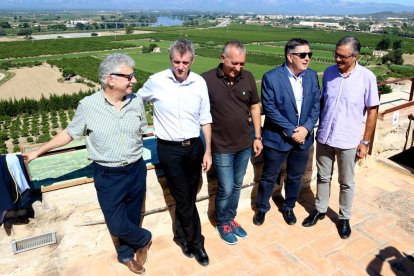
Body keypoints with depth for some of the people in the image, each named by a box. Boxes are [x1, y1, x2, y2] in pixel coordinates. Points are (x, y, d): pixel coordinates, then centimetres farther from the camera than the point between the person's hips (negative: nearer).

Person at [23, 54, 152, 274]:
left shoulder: (136, 101, -4)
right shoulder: (88, 105, -11)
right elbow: (70, 133, 1)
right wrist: (38, 151, 5)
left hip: (136, 170, 3)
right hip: (107, 176, -2)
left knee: (132, 217, 16)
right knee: (117, 225, 3)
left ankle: (126, 254, 43)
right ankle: (143, 240, 34)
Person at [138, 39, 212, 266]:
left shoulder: (200, 83, -3)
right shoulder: (156, 81, -9)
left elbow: (205, 120, 3)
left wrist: (208, 151, 3)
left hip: (194, 146, 3)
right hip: (169, 149, -2)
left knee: (188, 197, 16)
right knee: (184, 199, 3)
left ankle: (182, 236, 40)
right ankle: (196, 243, 24)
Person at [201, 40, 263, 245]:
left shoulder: (248, 78, -4)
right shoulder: (207, 80, -15)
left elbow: (254, 107, 7)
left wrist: (257, 137, 7)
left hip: (244, 144, 4)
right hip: (221, 147, -4)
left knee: (237, 186, 18)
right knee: (226, 189, 5)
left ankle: (231, 219, 39)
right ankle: (222, 223, 31)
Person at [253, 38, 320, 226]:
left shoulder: (312, 75, 1)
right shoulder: (271, 77, -15)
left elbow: (316, 104, 2)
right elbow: (270, 109, -16)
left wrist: (306, 128, -13)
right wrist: (290, 131, -18)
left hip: (303, 137, 4)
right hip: (277, 138, -4)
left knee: (295, 177, 18)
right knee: (269, 177, 12)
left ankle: (288, 207, 42)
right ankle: (261, 208, 35)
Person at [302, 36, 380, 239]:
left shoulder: (367, 77, -11)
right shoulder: (328, 72, -2)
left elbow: (372, 111, -6)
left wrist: (365, 142, -6)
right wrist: (317, 128, 8)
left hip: (348, 141, -3)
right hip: (324, 137, 3)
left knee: (346, 183, 13)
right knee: (323, 177, 17)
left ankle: (344, 218, 32)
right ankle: (320, 210, 36)